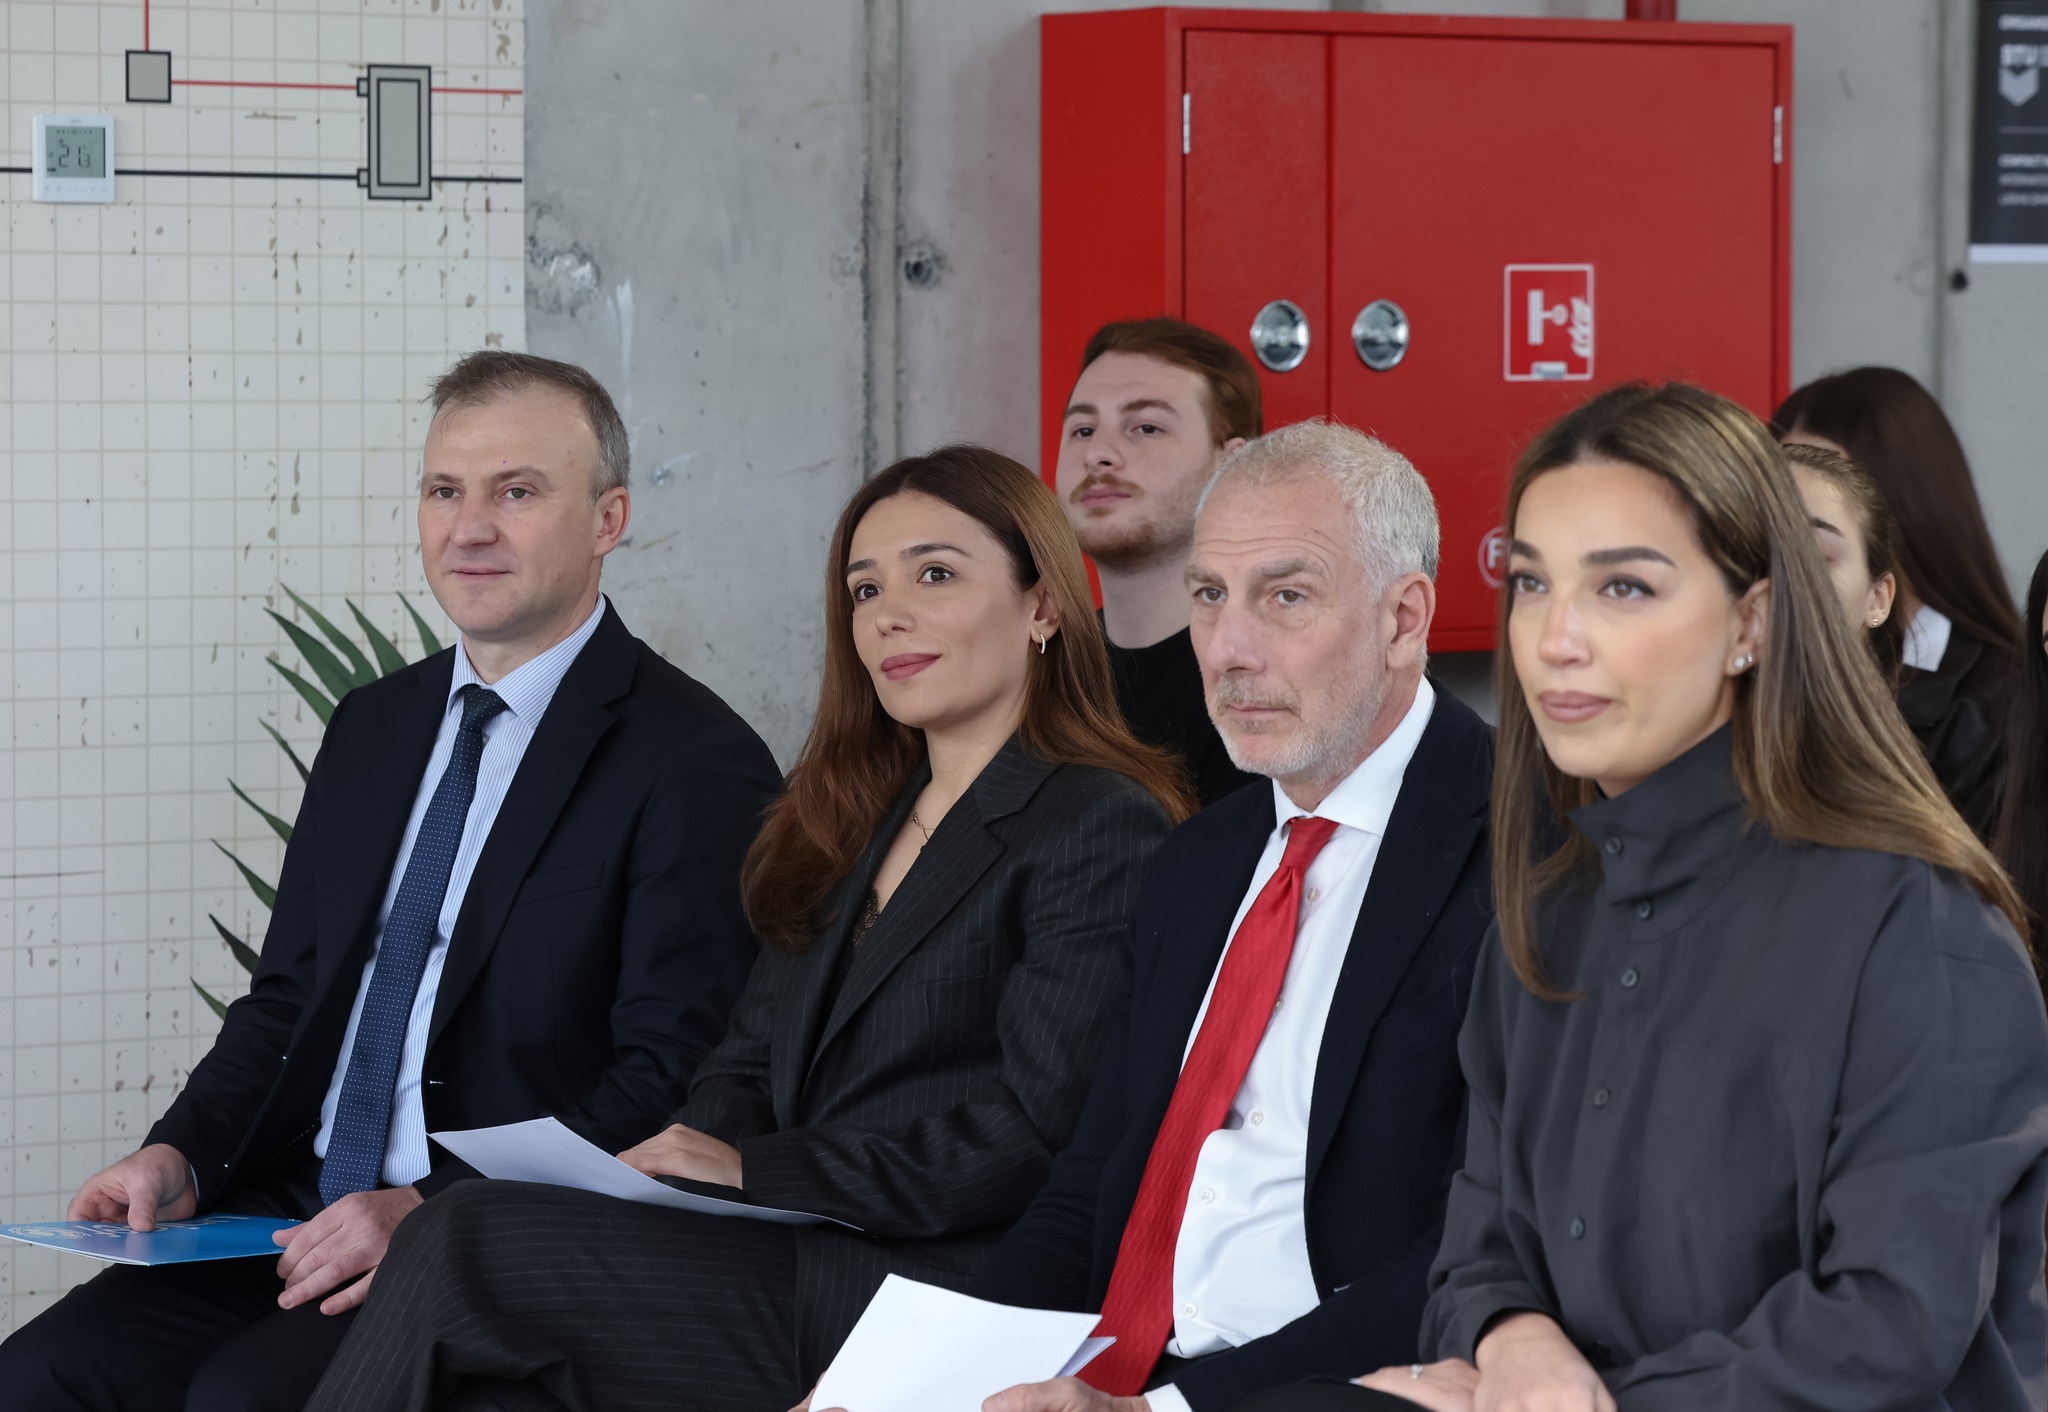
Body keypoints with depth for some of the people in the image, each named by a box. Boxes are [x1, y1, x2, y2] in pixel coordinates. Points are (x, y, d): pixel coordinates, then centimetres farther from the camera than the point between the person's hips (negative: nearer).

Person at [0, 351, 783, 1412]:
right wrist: (182, 1156, 1)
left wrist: (434, 1210, -22)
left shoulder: (697, 765, -7)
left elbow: (669, 1081, -13)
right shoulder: (371, 728, 17)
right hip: (294, 1223, 7)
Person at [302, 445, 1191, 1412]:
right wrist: (692, 1154, -4)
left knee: (462, 1247, -18)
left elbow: (1034, 1133, -14)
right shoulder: (849, 823, 21)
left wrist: (755, 1170, -14)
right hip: (788, 1258, 7)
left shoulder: (1104, 832, -5)